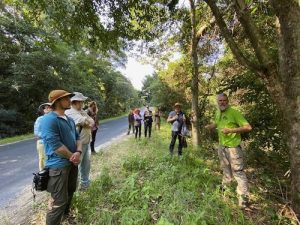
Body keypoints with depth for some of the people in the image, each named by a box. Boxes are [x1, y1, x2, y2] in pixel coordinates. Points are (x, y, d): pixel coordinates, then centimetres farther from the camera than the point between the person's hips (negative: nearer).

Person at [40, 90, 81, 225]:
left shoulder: (70, 120, 8)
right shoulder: (49, 120, -20)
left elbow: (77, 137, 8)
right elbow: (55, 145, -26)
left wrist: (78, 152, -11)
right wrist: (73, 157, -14)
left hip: (72, 163, 9)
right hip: (58, 166, -9)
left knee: (70, 191, 26)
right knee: (59, 201, 3)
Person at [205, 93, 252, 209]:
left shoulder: (234, 112, -17)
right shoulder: (218, 113, 4)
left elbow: (248, 127, -20)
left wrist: (231, 130, -27)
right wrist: (204, 127, 12)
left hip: (233, 147, -7)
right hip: (222, 146, 8)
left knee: (238, 172, -2)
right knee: (226, 169, 24)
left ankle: (244, 198, 10)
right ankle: (225, 188, 43)